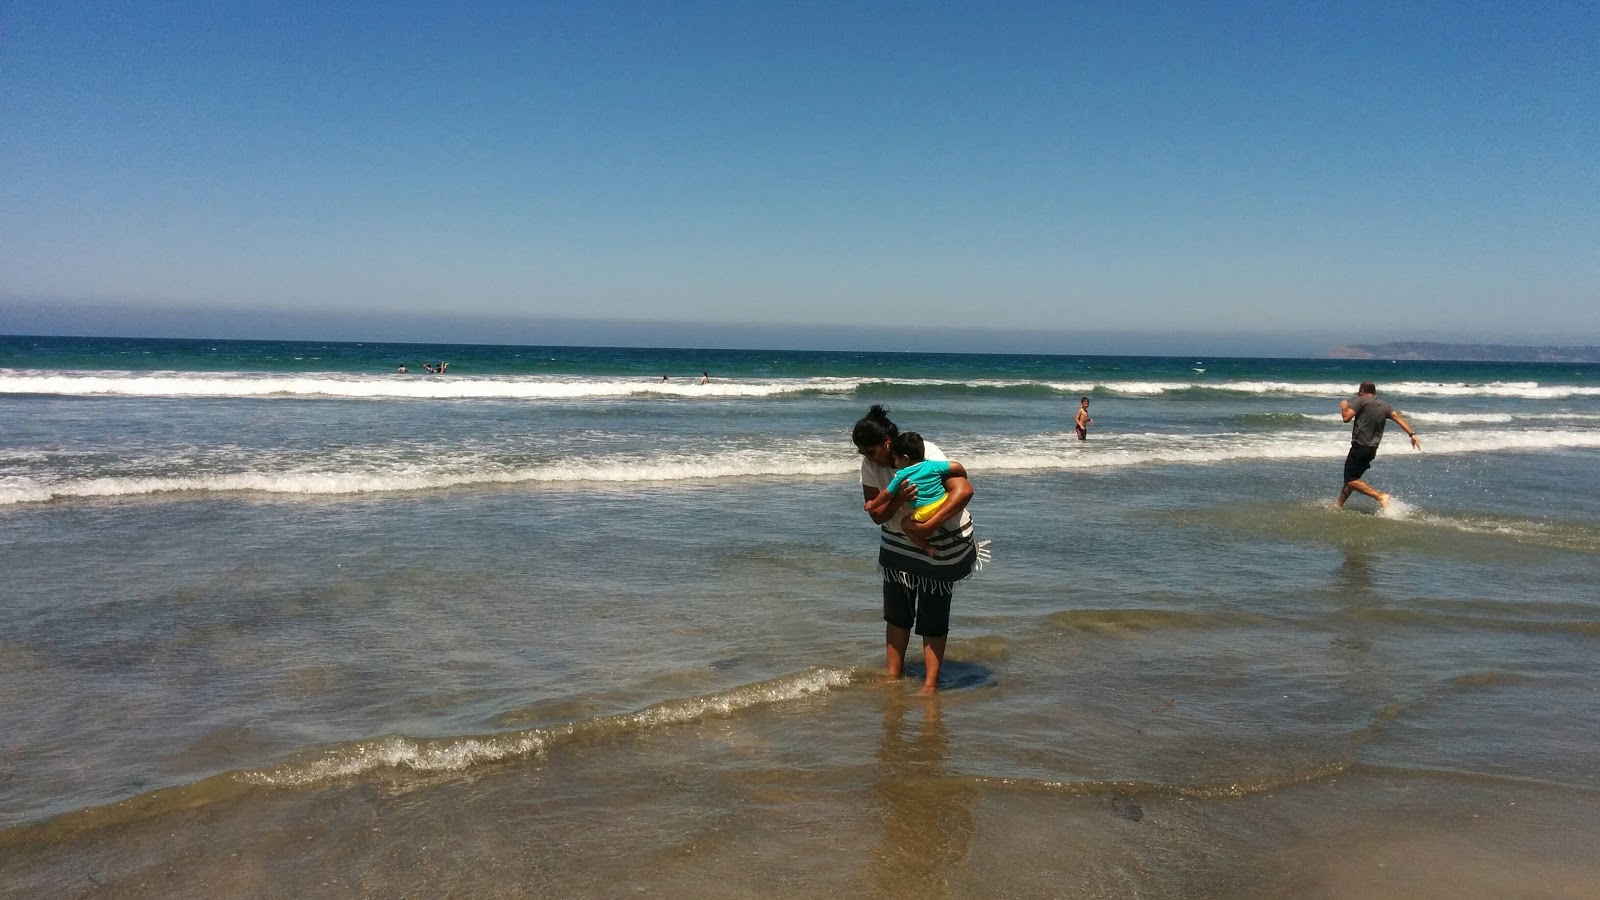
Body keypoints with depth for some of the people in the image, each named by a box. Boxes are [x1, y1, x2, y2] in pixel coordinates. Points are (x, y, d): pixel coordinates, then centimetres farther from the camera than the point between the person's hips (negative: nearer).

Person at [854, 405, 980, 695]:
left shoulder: (925, 454, -27)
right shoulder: (869, 464, -11)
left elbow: (964, 490, -36)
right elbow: (877, 516, -12)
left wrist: (928, 526, -41)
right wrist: (898, 499, -34)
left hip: (942, 543, -5)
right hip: (898, 542, 6)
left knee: (932, 616, -1)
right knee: (896, 613, 8)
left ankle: (930, 684, 6)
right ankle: (894, 676, 18)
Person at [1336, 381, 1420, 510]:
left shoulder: (1362, 401, -6)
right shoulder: (1385, 406, 13)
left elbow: (1346, 417, -13)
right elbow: (1398, 418, 0)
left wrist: (1344, 406, 6)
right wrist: (1412, 434, -9)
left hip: (1359, 447, -8)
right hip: (1372, 449, 8)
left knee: (1351, 480, -9)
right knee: (1351, 477, 19)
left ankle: (1380, 496, -23)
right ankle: (1338, 505, 26)